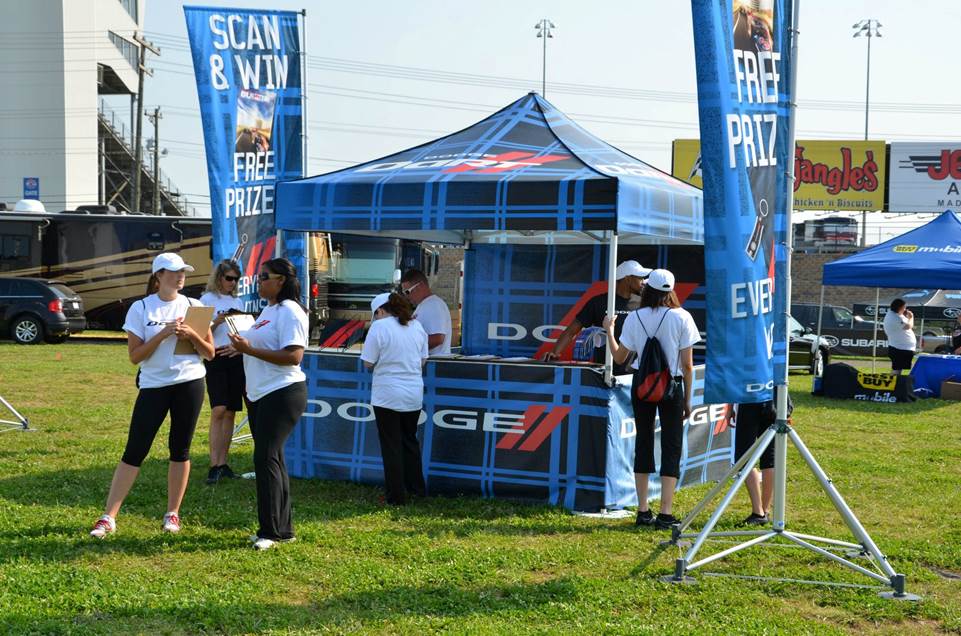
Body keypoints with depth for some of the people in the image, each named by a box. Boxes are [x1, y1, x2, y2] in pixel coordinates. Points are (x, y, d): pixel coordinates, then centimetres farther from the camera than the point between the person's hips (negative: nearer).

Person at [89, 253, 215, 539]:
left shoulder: (194, 306, 5)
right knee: (134, 451, -3)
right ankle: (108, 518, 0)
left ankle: (172, 514, 18)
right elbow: (135, 356, -6)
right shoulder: (140, 309, -1)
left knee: (180, 449, 6)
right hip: (153, 385, -1)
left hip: (189, 383, 2)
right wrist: (163, 334, -17)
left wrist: (192, 334, -13)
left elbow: (210, 353, 5)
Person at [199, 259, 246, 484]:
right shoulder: (207, 300, 1)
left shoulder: (237, 302, 17)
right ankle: (214, 465, -13)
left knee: (230, 412, 4)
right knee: (218, 410, -14)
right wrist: (217, 322, -19)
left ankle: (223, 463, 10)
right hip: (216, 357, -5)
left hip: (236, 358, 5)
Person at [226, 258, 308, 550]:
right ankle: (282, 529, 19)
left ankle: (272, 531, -5)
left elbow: (293, 356, -23)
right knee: (270, 460, 12)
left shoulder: (289, 311, -14)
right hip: (259, 395, 10)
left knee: (266, 458, -11)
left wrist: (249, 349, -23)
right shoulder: (268, 310, 17)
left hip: (282, 394, -10)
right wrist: (241, 346, 11)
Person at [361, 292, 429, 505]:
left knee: (391, 445, 4)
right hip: (414, 395, 5)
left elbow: (368, 363, -10)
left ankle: (396, 496, 7)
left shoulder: (379, 327, -12)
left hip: (387, 396, -5)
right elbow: (423, 361, 11)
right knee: (410, 440, 20)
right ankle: (416, 487, 27)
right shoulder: (417, 326, 5)